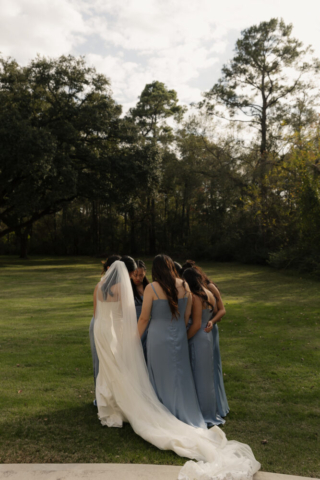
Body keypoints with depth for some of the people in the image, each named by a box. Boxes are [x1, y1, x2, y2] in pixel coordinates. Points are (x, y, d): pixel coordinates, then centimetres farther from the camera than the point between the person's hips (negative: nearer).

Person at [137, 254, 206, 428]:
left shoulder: (151, 288, -15)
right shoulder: (184, 286, -3)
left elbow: (144, 318, -10)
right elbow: (187, 315, 5)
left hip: (159, 337, -4)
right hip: (179, 336, 4)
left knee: (162, 378, 12)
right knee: (181, 376, 18)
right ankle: (187, 415, 31)